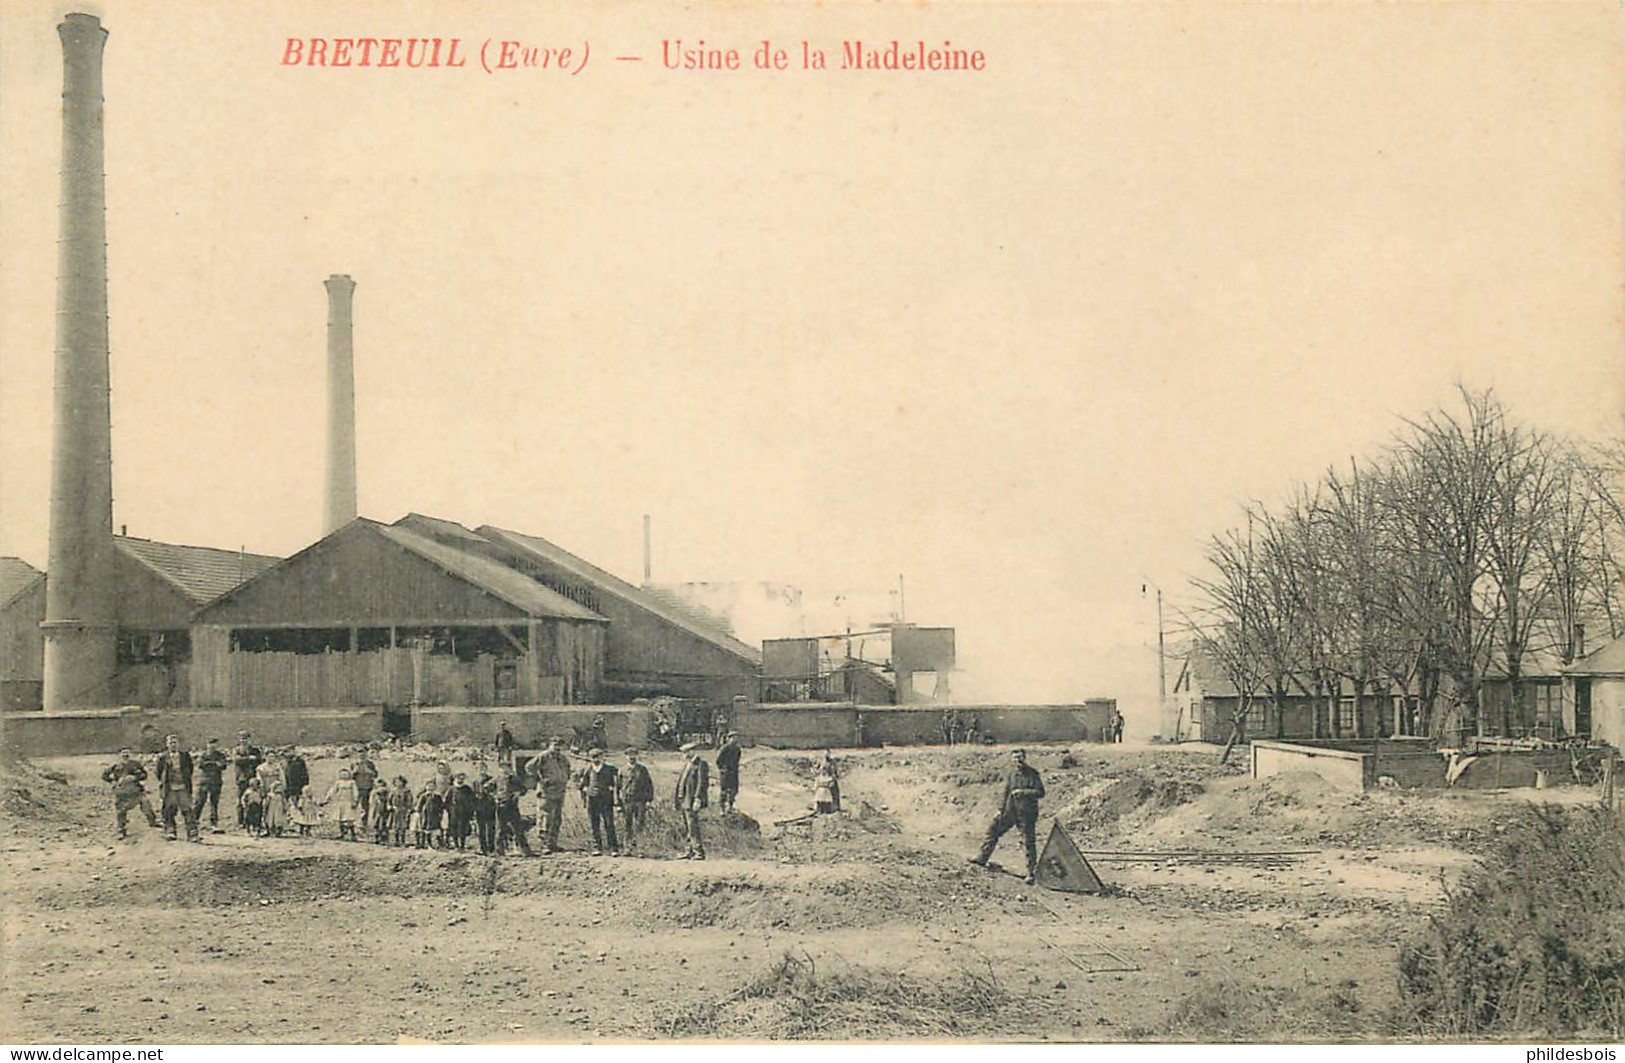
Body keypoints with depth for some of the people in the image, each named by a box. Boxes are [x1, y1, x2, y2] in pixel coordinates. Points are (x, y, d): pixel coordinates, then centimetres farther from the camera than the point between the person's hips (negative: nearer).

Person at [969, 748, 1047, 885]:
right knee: (993, 829, 11)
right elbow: (1006, 793, 14)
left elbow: (1040, 793, -15)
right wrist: (1001, 809, 13)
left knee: (1029, 842, -3)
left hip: (1027, 813, -6)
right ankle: (983, 857, 27)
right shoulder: (1010, 774, 4)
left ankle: (1032, 872, 4)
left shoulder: (1032, 774, -12)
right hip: (1010, 811, 6)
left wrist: (1023, 792, -23)